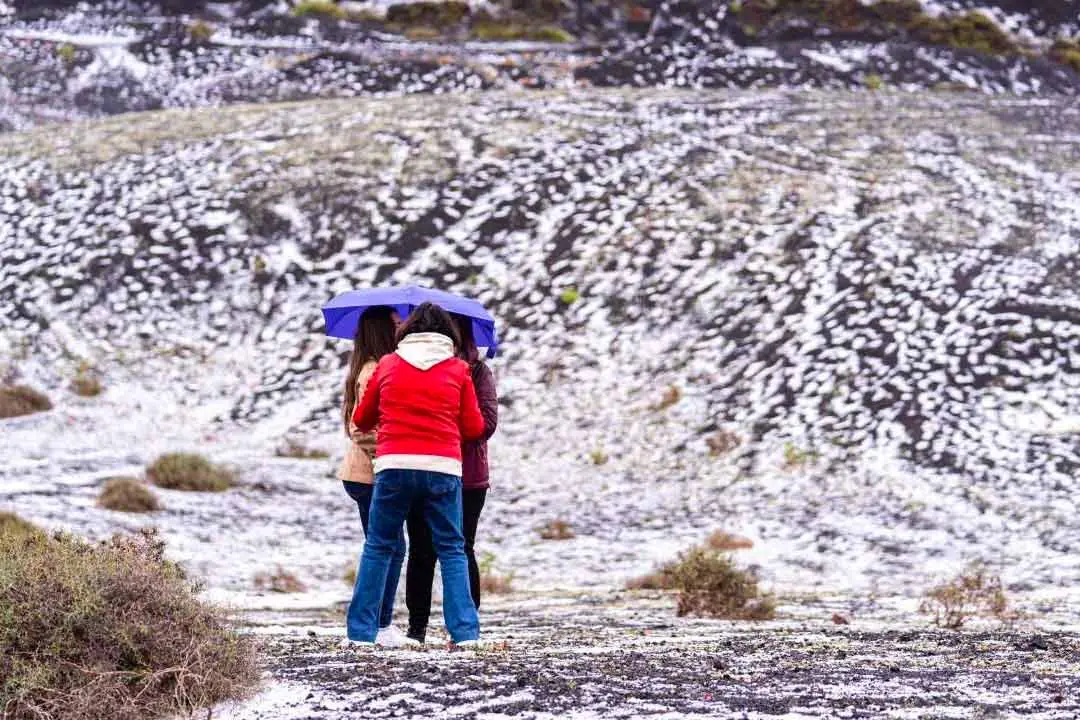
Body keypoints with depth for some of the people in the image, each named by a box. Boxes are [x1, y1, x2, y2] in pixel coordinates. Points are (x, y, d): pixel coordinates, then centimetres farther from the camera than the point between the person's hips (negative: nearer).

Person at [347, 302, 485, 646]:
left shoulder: (388, 364, 10)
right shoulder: (458, 369, 8)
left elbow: (361, 418, 19)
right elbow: (474, 427, 9)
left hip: (393, 466, 0)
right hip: (443, 468, 0)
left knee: (378, 547, 10)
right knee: (451, 550, 7)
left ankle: (361, 632, 8)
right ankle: (465, 632, -1)